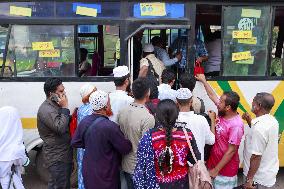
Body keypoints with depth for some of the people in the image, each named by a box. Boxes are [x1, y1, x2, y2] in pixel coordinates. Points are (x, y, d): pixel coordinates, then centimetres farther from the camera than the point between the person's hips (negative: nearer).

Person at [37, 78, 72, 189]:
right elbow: (60, 128, -27)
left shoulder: (56, 105, 11)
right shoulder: (46, 110, -20)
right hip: (57, 158, -10)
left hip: (63, 155, 10)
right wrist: (65, 108, -22)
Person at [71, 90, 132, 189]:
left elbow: (75, 142, 5)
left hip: (88, 172, 6)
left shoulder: (84, 121, -7)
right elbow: (126, 148, -19)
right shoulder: (110, 126, -28)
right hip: (105, 176, -6)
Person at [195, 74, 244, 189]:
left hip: (226, 169, -7)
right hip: (214, 162, 7)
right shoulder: (222, 113, -7)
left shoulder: (236, 126, -27)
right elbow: (212, 95, 9)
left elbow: (231, 151, -23)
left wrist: (216, 170, -19)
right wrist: (203, 80, 16)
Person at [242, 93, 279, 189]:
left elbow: (256, 156, -27)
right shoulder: (272, 120, -1)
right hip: (270, 171, 8)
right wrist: (249, 120, 5)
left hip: (261, 177, -8)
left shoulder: (259, 127, -29)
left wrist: (249, 179, -18)